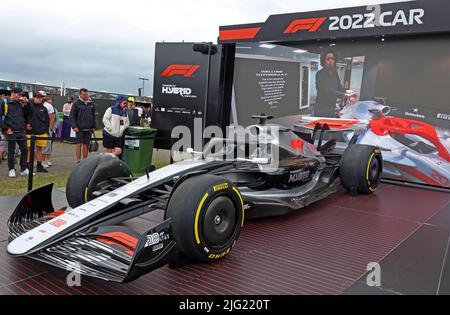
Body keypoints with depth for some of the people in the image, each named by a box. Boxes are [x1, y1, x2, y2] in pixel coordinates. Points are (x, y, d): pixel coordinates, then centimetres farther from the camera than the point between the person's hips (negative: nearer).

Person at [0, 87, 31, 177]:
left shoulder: (21, 103, 12)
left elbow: (27, 115, 15)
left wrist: (26, 104, 1)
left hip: (21, 131, 4)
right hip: (11, 132, -4)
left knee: (24, 150, 3)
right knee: (11, 151, 4)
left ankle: (24, 169, 12)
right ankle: (11, 170, 14)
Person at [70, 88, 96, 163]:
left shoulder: (91, 104, 11)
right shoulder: (76, 104, 0)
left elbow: (93, 116, 16)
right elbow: (72, 116, -1)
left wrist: (94, 126, 11)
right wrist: (74, 126, -11)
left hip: (88, 129, 3)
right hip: (79, 128, -3)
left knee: (86, 145, 6)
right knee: (79, 144, -5)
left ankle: (85, 160, 13)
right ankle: (78, 160, -1)